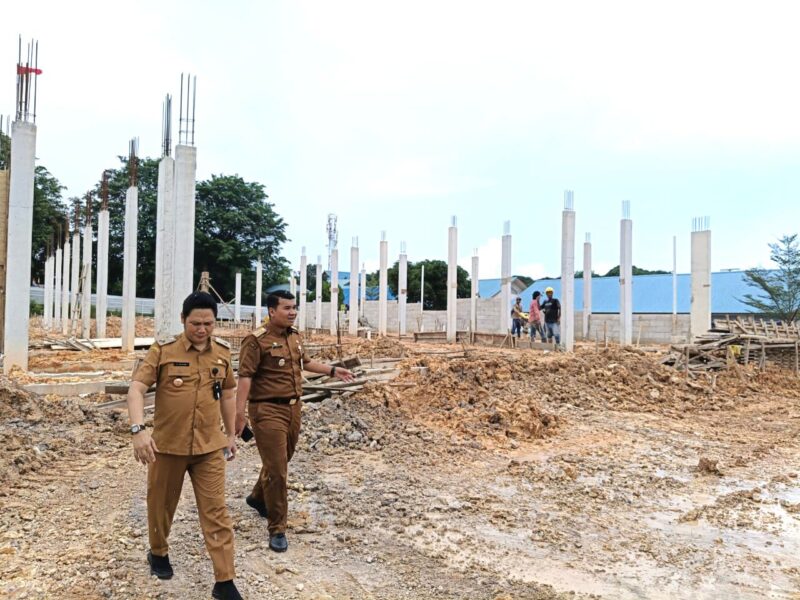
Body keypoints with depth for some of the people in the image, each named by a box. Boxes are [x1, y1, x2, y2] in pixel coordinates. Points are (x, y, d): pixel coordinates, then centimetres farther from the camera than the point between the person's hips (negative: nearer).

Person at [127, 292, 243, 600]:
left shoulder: (223, 352, 1)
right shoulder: (163, 350, -9)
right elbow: (136, 388, -14)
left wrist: (230, 433, 16)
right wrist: (139, 429, -28)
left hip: (209, 447, 2)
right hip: (167, 444, -1)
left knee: (216, 511, 1)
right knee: (161, 505, 18)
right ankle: (158, 553, 46)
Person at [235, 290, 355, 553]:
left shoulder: (295, 336, 9)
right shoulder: (257, 340, -15)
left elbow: (305, 362, 26)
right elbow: (245, 377, -20)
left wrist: (333, 371, 23)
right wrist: (239, 412, -26)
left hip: (293, 407, 8)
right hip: (268, 410, -8)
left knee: (280, 463, 22)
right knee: (276, 469, -5)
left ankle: (257, 498, 49)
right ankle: (277, 529, 9)